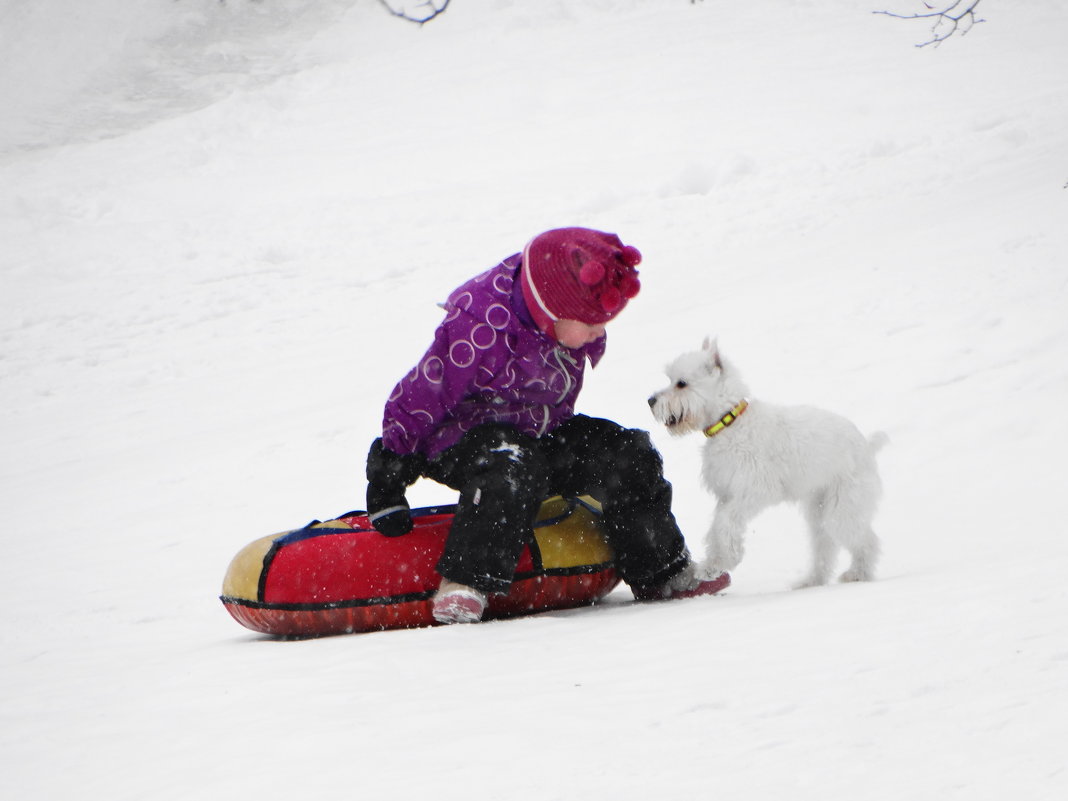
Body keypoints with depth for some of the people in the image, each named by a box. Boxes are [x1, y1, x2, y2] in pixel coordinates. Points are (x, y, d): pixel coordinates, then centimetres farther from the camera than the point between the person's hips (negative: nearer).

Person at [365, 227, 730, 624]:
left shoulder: (577, 329, -5)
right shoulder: (479, 331, -29)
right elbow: (415, 401, -21)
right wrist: (388, 480, -17)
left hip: (540, 432, 7)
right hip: (463, 438, -7)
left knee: (628, 457, -5)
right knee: (511, 471, -39)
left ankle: (665, 575, 7)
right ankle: (464, 584, -39)